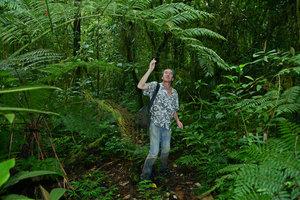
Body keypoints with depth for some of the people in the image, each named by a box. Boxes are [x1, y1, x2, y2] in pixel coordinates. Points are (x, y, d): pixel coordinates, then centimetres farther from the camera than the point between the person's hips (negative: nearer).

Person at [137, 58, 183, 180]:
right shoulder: (155, 86, -6)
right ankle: (144, 177, 6)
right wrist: (150, 70, -26)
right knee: (154, 152, -10)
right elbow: (140, 86, -24)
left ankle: (163, 170, 40)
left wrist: (178, 121, 2)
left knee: (166, 151, 17)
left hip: (167, 126, 6)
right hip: (155, 124, -5)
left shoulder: (174, 92, 11)